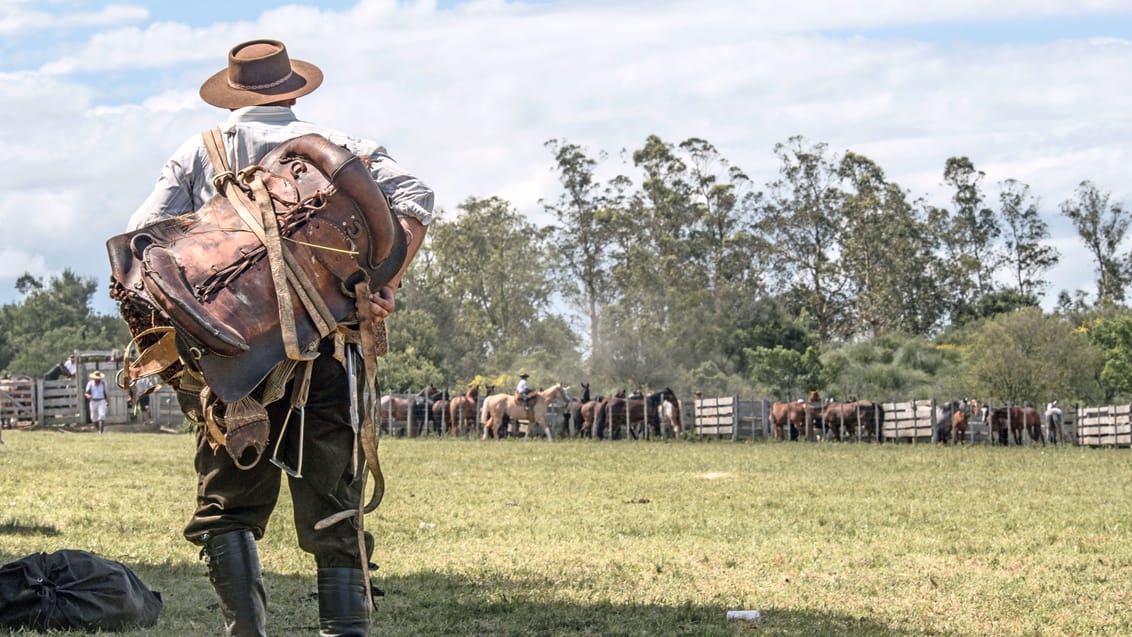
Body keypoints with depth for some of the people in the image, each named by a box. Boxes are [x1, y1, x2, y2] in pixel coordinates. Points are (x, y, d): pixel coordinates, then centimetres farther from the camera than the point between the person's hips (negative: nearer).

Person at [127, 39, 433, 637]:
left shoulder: (198, 154, 15)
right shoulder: (337, 144, 15)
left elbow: (142, 237, 3)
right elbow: (412, 196, -2)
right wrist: (388, 282, -10)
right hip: (326, 349, 0)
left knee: (225, 509, 7)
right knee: (334, 513, 7)